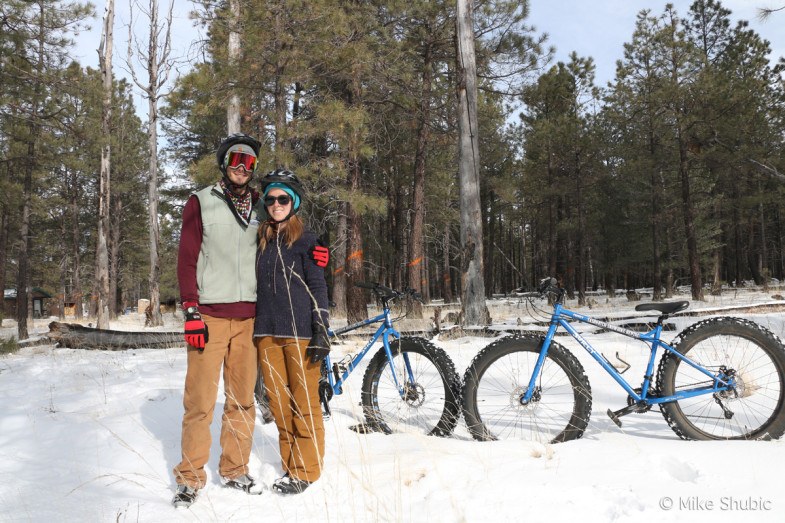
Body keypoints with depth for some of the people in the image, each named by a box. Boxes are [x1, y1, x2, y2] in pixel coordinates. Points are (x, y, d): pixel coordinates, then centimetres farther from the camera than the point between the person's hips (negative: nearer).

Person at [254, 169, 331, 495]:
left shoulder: (306, 240, 0)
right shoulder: (261, 240, 15)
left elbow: (318, 287, -3)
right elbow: (257, 287, 18)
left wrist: (321, 331, -11)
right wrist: (254, 330, 16)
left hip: (300, 331, -5)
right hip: (267, 333, 5)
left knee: (304, 403, 0)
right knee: (279, 404, 9)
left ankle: (306, 471, 11)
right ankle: (290, 464, 22)